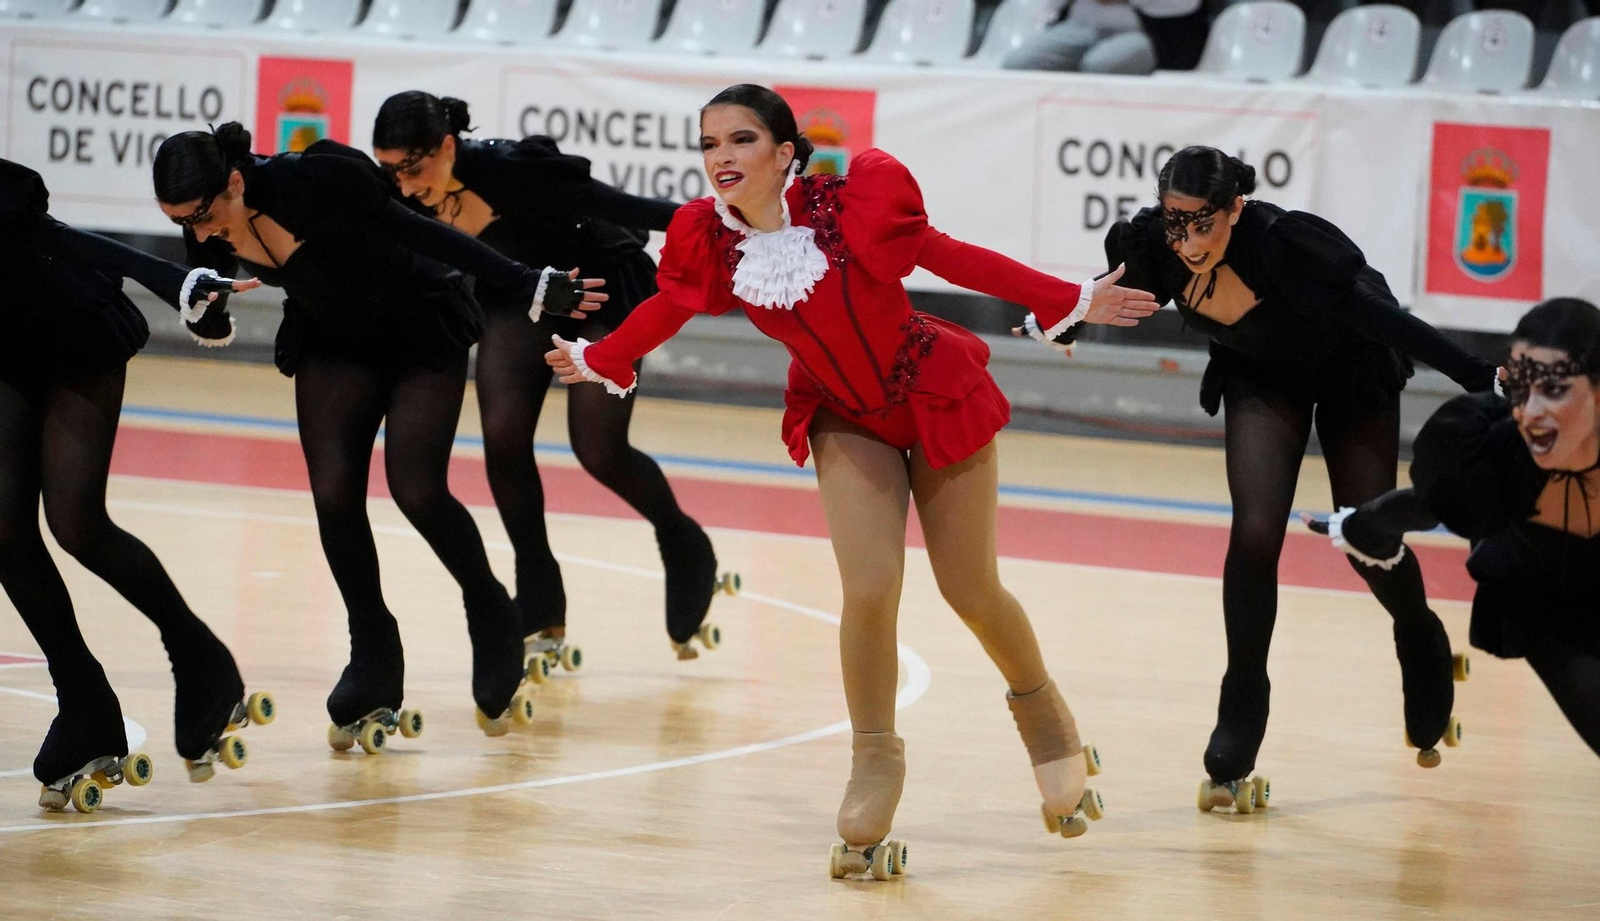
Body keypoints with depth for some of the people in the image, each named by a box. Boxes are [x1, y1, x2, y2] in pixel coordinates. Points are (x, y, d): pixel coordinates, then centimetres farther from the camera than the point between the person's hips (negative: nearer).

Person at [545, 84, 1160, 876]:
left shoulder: (851, 207, -27)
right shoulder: (707, 238, -17)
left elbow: (950, 257, -15)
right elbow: (670, 304, 5)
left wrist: (1071, 303, -12)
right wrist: (596, 362, 18)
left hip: (938, 401, -2)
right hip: (847, 422, 2)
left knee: (971, 592, 6)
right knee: (869, 590, -14)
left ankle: (1040, 711, 38)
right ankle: (874, 765, 7)